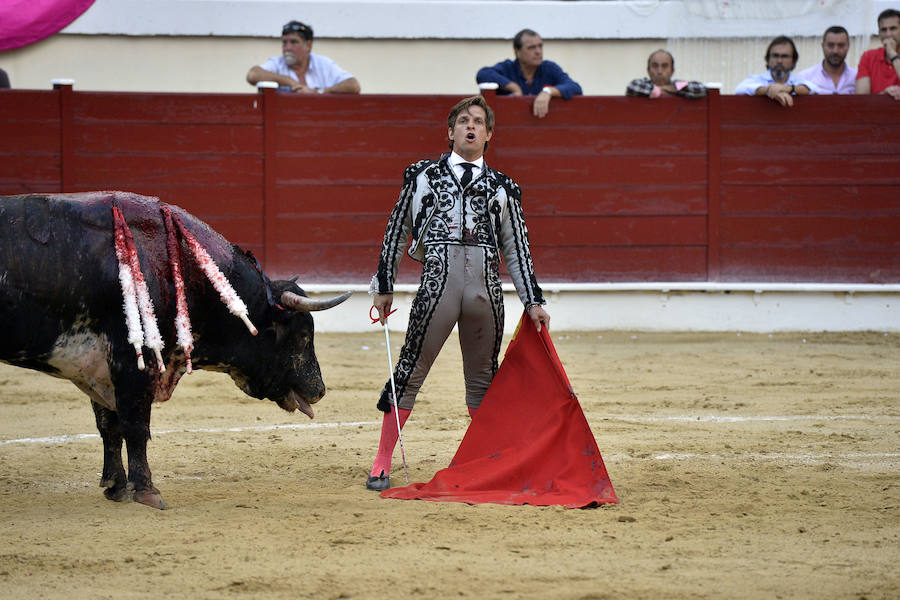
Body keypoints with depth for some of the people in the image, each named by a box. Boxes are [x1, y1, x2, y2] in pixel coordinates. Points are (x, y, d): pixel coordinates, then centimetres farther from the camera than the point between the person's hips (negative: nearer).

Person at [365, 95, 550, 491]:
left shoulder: (501, 187, 17)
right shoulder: (423, 176, 13)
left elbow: (517, 251, 19)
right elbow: (396, 232, 16)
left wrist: (533, 302, 14)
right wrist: (384, 287, 13)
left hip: (486, 287, 2)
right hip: (439, 278, -2)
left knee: (483, 379, 8)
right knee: (411, 370, -6)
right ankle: (382, 465, -1)